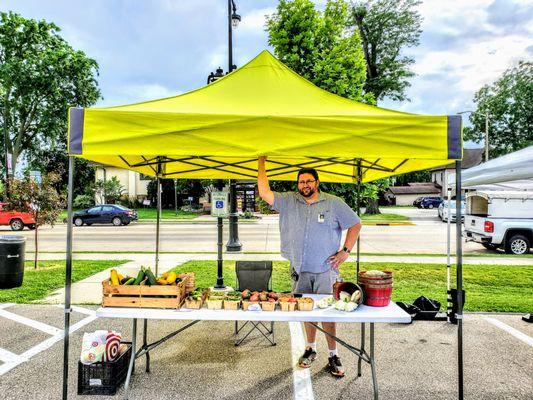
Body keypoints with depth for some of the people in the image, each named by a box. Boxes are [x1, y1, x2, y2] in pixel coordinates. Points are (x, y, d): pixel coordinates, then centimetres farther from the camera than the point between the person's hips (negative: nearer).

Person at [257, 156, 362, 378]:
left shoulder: (333, 203, 0)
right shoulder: (289, 201, 6)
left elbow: (355, 224, 5)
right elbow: (264, 193, 0)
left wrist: (346, 251, -3)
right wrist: (261, 164, -1)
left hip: (325, 270, -2)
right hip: (300, 270, 3)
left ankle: (333, 356, 14)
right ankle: (310, 349, 30)